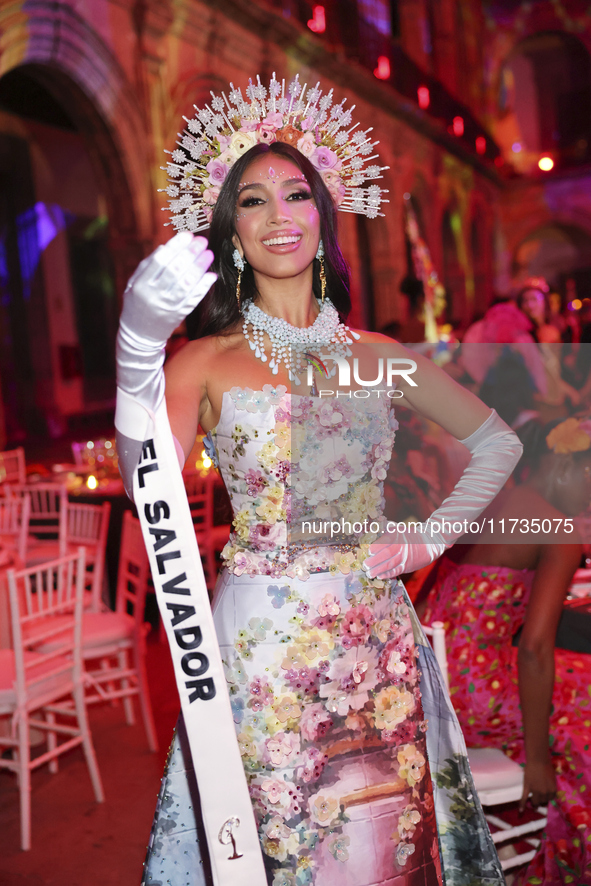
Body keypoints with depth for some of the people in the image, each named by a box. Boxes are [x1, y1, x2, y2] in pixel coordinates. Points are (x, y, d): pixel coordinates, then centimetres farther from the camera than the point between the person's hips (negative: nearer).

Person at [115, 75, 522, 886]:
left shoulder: (377, 356, 6)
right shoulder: (207, 363, -3)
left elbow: (498, 443, 14)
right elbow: (148, 486, -20)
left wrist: (432, 538, 3)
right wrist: (138, 343, -32)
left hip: (377, 638, 3)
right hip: (263, 636, -2)